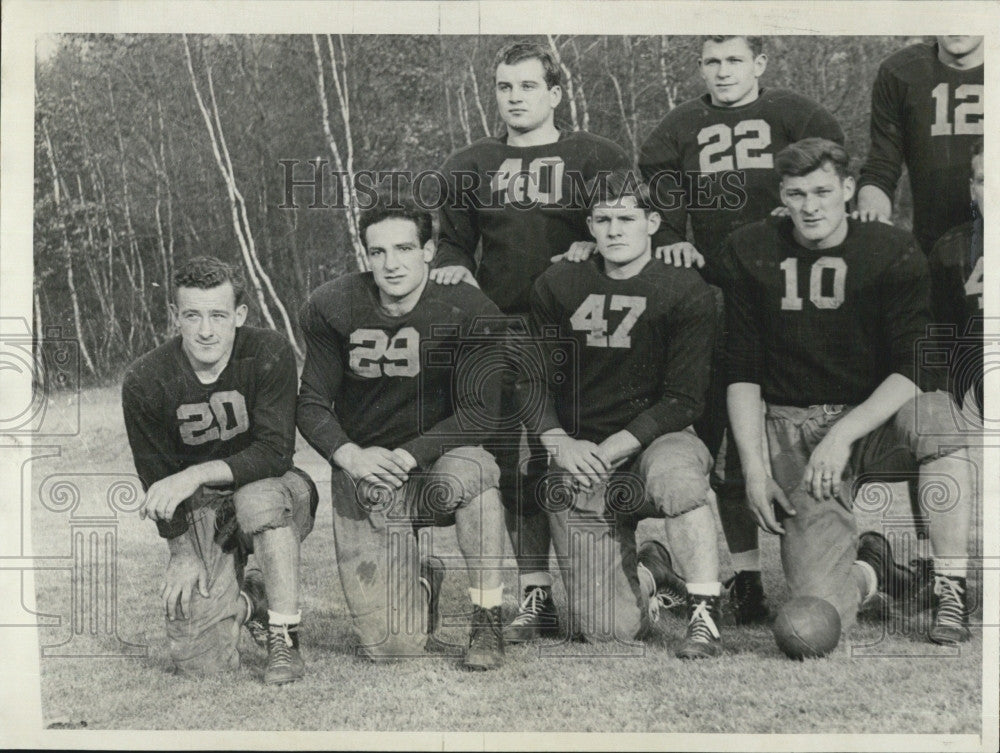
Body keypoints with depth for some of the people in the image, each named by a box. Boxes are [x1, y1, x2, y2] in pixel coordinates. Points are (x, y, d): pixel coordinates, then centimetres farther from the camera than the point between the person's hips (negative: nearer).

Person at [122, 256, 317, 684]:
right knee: (198, 661, -13)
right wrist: (182, 551, -10)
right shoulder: (144, 383, -11)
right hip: (200, 513, 1)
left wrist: (196, 475, -31)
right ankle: (247, 600, 23)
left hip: (272, 492, -1)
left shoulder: (269, 355, -17)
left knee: (258, 495, -40)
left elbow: (275, 453, -23)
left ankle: (285, 637, -21)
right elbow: (155, 478, -3)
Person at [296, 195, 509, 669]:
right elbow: (312, 405, 0)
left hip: (438, 458, -1)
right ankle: (420, 582, 28)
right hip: (362, 477, 1)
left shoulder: (468, 310, -10)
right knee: (392, 647, -11)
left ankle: (488, 619, -17)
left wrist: (406, 456, -25)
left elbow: (478, 413, -13)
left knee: (468, 471, -40)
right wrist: (351, 456, -19)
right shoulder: (330, 309, -4)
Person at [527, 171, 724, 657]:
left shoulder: (687, 293, -3)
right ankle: (648, 573, 29)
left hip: (657, 440, -2)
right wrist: (559, 443, -8)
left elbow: (683, 401, -8)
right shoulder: (556, 288, 5)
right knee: (606, 630, -8)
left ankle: (704, 615, -23)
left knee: (676, 471, -41)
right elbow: (534, 381, 10)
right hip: (579, 466, 2)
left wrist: (613, 448, -16)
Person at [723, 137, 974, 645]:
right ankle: (869, 570, 21)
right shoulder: (750, 253, 2)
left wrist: (842, 434, -24)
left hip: (878, 419, 0)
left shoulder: (894, 253, -3)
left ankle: (951, 591, -20)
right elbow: (742, 372, 3)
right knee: (822, 609, -18)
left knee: (935, 416, -38)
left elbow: (912, 371, -11)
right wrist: (754, 469, -7)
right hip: (795, 429, 0)